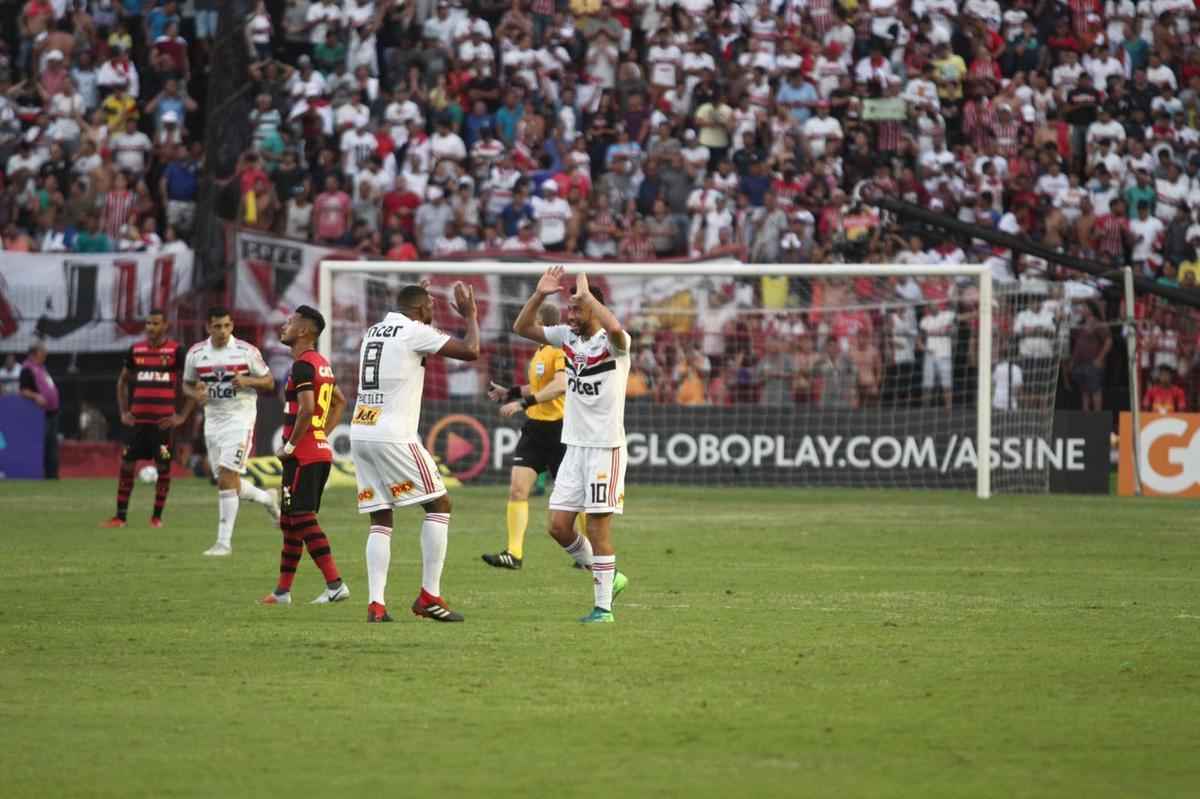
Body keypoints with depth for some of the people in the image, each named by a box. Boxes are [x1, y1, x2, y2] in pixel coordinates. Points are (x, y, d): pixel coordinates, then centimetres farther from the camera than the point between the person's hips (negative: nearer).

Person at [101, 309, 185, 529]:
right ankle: (120, 516, 8)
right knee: (126, 465, 2)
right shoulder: (136, 350, 9)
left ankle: (157, 516, 12)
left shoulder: (175, 350, -4)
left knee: (163, 467, 1)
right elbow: (123, 380, 21)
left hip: (164, 421, -4)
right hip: (138, 419, 4)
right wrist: (124, 411, 11)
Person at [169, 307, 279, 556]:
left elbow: (269, 382, 1)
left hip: (240, 419, -5)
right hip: (213, 421, 5)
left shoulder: (247, 351, -7)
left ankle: (224, 542, -10)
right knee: (229, 483, 9)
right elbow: (188, 384, 17)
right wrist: (195, 394, -5)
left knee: (226, 478, -14)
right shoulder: (195, 354, 3)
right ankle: (268, 498, 39)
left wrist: (247, 381, -18)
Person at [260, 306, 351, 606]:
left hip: (303, 455, -10)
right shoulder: (322, 364, 15)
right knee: (290, 521, 15)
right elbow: (340, 402, 27)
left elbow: (306, 409, -26)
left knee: (303, 520, -8)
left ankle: (335, 584, -12)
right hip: (322, 452, 10)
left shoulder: (302, 366, -15)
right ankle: (282, 591, 21)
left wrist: (289, 446, -16)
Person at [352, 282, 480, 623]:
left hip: (360, 433, 8)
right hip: (392, 437, -8)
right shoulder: (415, 332, -6)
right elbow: (470, 351, -9)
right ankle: (429, 596, -1)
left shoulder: (373, 332, 17)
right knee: (439, 504, 3)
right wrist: (470, 315, 8)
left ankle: (376, 604, -1)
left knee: (380, 518, 11)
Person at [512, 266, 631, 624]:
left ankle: (603, 606, 2)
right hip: (574, 446, 7)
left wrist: (586, 295, -25)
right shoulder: (567, 337, 8)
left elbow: (614, 327, -36)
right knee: (559, 526, 4)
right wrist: (539, 295, -5)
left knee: (598, 528, -5)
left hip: (606, 447, -7)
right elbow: (522, 328, 8)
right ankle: (607, 577, 23)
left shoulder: (612, 343, -12)